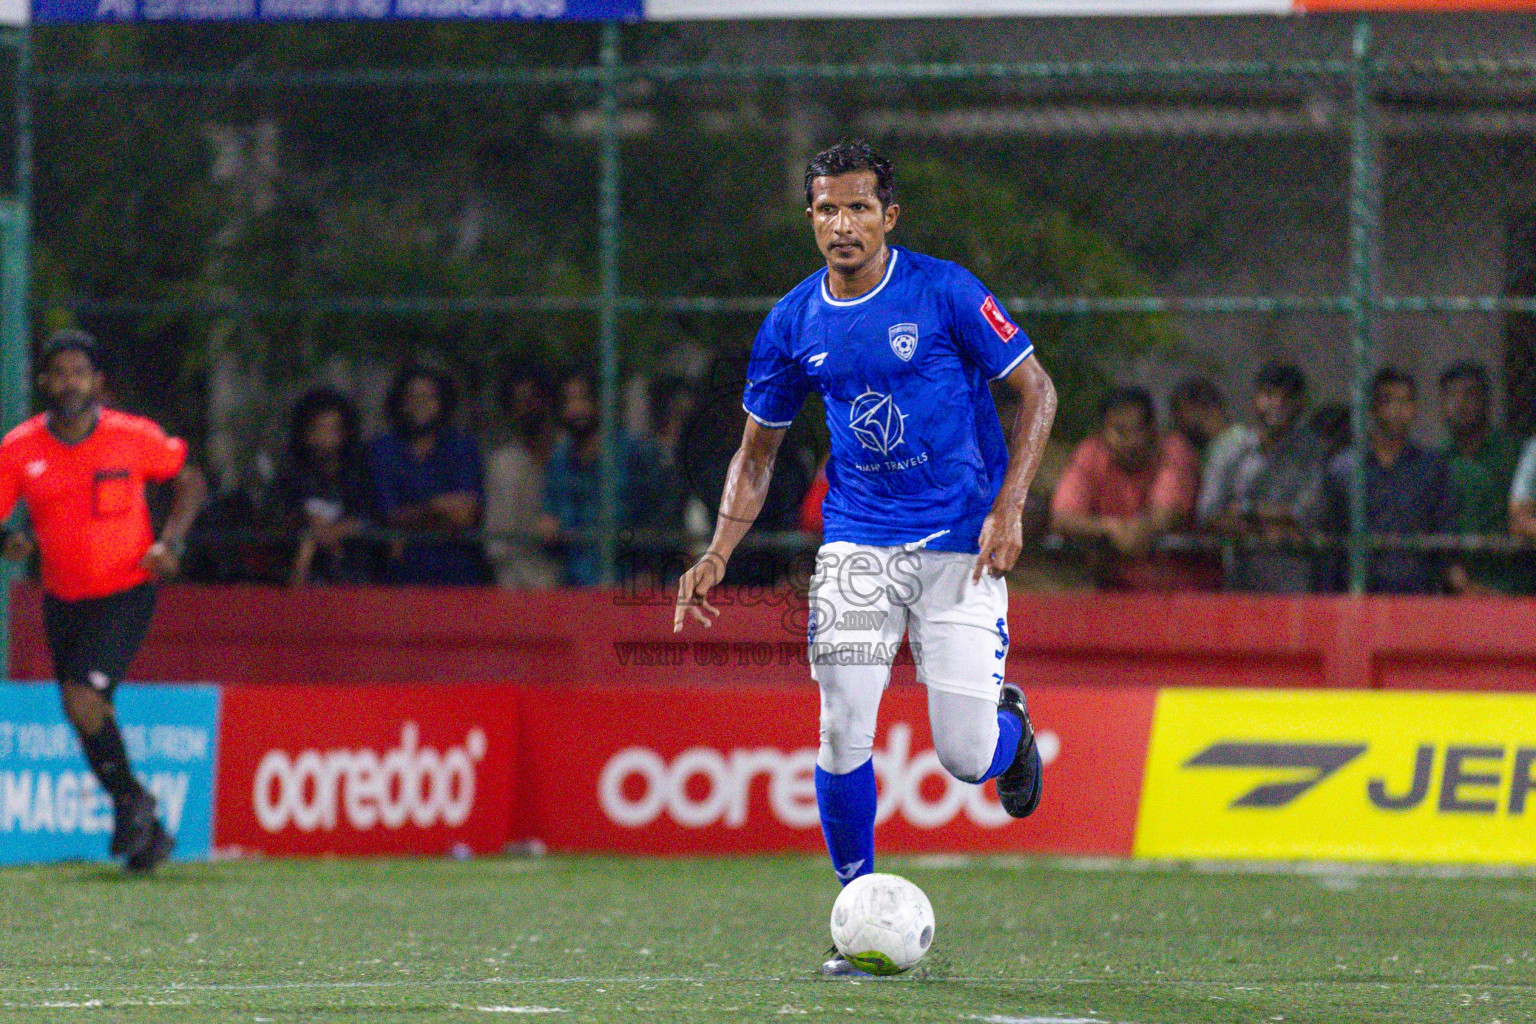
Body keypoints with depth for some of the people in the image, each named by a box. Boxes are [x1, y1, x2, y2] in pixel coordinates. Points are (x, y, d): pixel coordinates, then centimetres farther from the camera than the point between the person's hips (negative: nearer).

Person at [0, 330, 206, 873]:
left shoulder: (136, 437, -10)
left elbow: (189, 481, 6)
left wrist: (170, 542, -8)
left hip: (125, 593, -4)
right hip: (62, 599, 4)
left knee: (83, 700, -20)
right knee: (87, 713, 9)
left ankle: (131, 802, 3)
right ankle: (146, 829, 26)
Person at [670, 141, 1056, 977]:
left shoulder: (945, 292, -9)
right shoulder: (794, 324, 3)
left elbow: (1036, 391, -2)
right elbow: (757, 452, 14)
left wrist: (1009, 511, -12)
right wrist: (717, 553, 0)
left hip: (960, 540, -3)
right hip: (857, 542, 3)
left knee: (966, 756, -8)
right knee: (843, 728, -11)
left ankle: (1009, 723, 31)